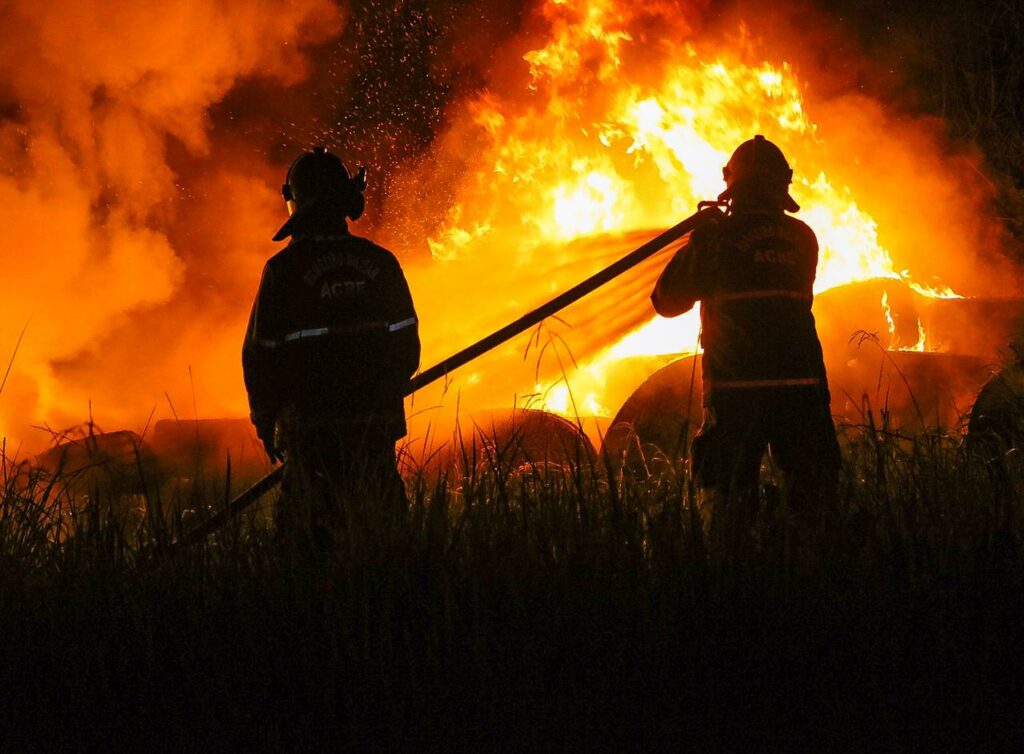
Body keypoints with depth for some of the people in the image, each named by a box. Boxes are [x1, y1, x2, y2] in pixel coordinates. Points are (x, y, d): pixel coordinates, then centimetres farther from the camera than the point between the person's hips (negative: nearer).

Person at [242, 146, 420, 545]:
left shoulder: (284, 269, -7)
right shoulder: (380, 262, 3)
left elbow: (262, 354, -4)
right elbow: (406, 344, 7)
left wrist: (266, 422, 8)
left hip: (313, 428, -3)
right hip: (377, 427, 3)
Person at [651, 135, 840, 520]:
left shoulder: (717, 237, -6)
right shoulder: (802, 238, 5)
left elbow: (667, 300, 3)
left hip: (737, 388, -3)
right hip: (800, 384, 3)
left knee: (727, 494, 5)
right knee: (811, 492, 10)